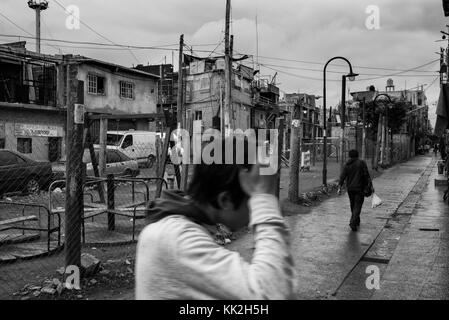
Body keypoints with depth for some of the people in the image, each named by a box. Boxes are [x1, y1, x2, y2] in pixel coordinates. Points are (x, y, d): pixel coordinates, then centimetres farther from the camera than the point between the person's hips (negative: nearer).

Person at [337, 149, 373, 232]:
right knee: (357, 206, -2)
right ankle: (353, 222, -18)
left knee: (353, 205, 19)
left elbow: (342, 177, -4)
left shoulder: (347, 165, 3)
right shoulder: (362, 163, -4)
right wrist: (371, 186, -9)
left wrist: (339, 188, -7)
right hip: (360, 188, -3)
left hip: (350, 188, 3)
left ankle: (357, 221, 33)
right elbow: (367, 175, -11)